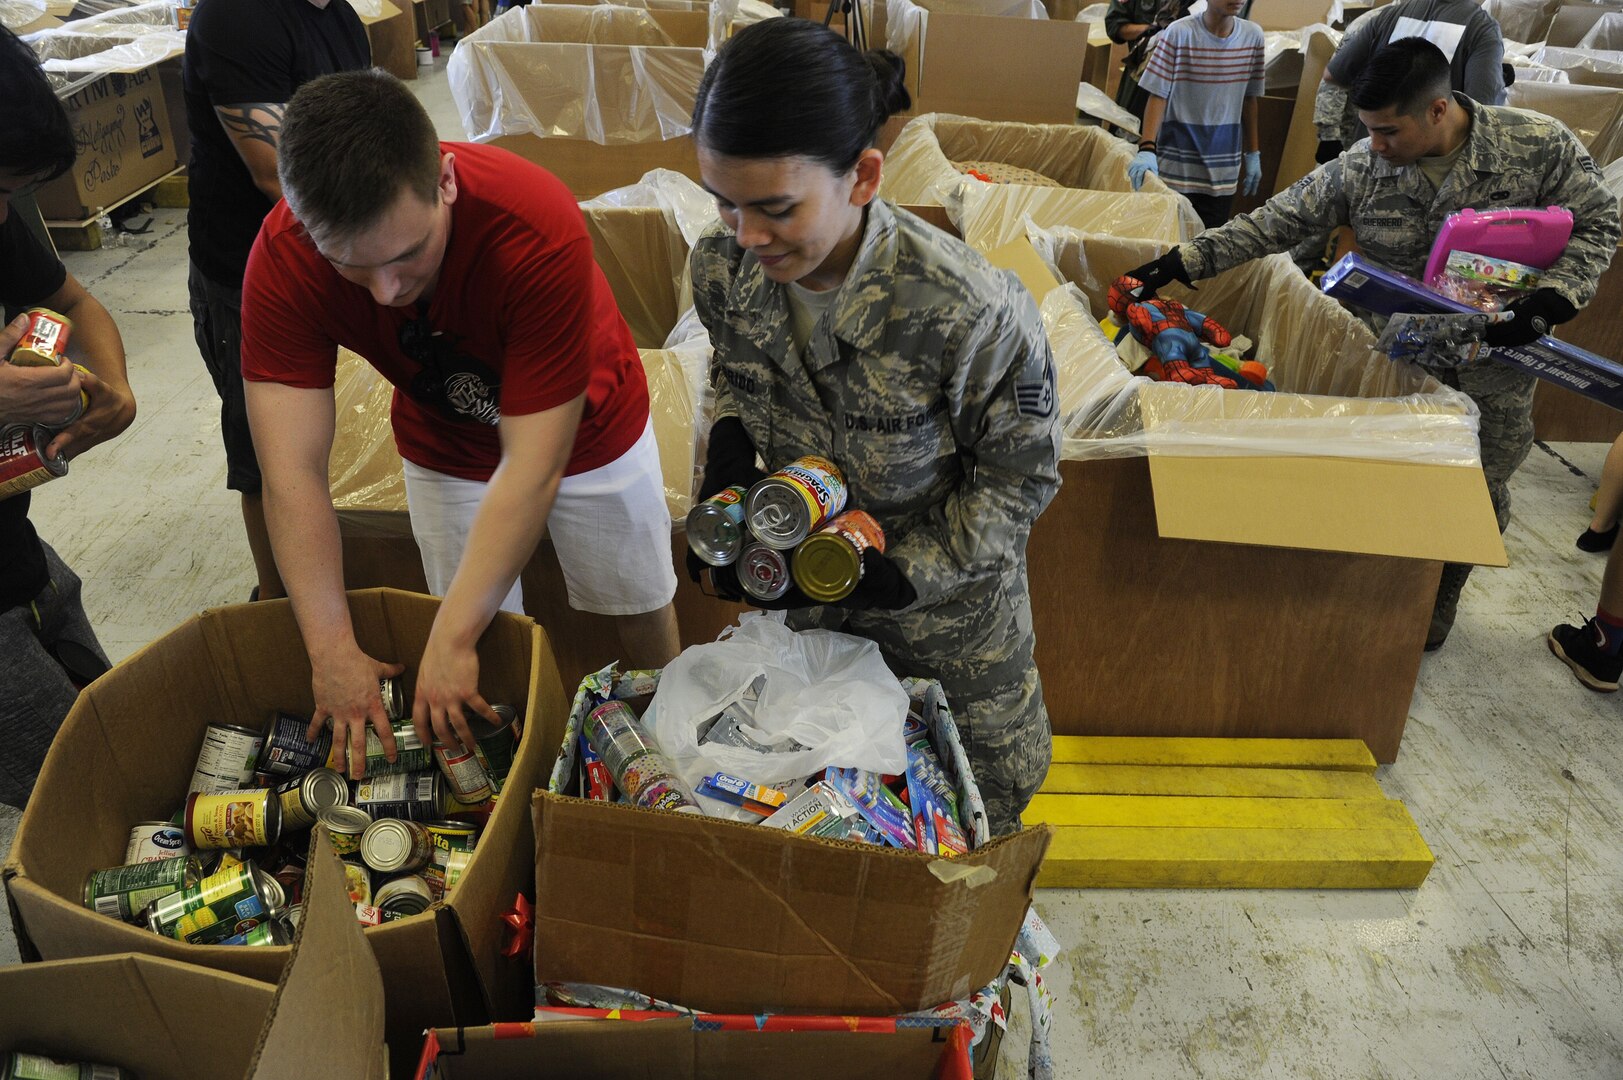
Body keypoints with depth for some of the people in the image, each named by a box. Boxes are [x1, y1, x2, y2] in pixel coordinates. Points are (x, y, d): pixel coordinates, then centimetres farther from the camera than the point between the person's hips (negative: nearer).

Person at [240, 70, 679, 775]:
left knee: (640, 609, 12)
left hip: (583, 428, -2)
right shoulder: (283, 261, -30)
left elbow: (534, 465, -39)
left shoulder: (539, 229, -40)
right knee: (483, 638, 11)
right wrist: (332, 651, -37)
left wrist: (450, 642, -39)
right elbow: (292, 472, -30)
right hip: (444, 445, 2)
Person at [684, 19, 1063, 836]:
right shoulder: (720, 268, -20)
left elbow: (1020, 476, -19)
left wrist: (896, 575, -26)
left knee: (982, 794, 22)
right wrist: (726, 472, -14)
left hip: (947, 603, -3)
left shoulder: (974, 314, -36)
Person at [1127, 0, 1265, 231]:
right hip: (1178, 162, -3)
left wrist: (1253, 153, 13)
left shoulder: (1253, 36, 4)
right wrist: (1147, 148, -21)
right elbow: (1158, 96, -9)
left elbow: (1249, 99, 12)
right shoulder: (1179, 33, -9)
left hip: (1223, 166, 3)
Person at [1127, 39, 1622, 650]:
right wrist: (1187, 260, -15)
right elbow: (1275, 222, -8)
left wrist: (1553, 300, -22)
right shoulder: (1361, 169, -11)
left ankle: (1442, 594, 39)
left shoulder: (1540, 146, -15)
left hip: (1499, 357, 0)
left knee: (1480, 493, 12)